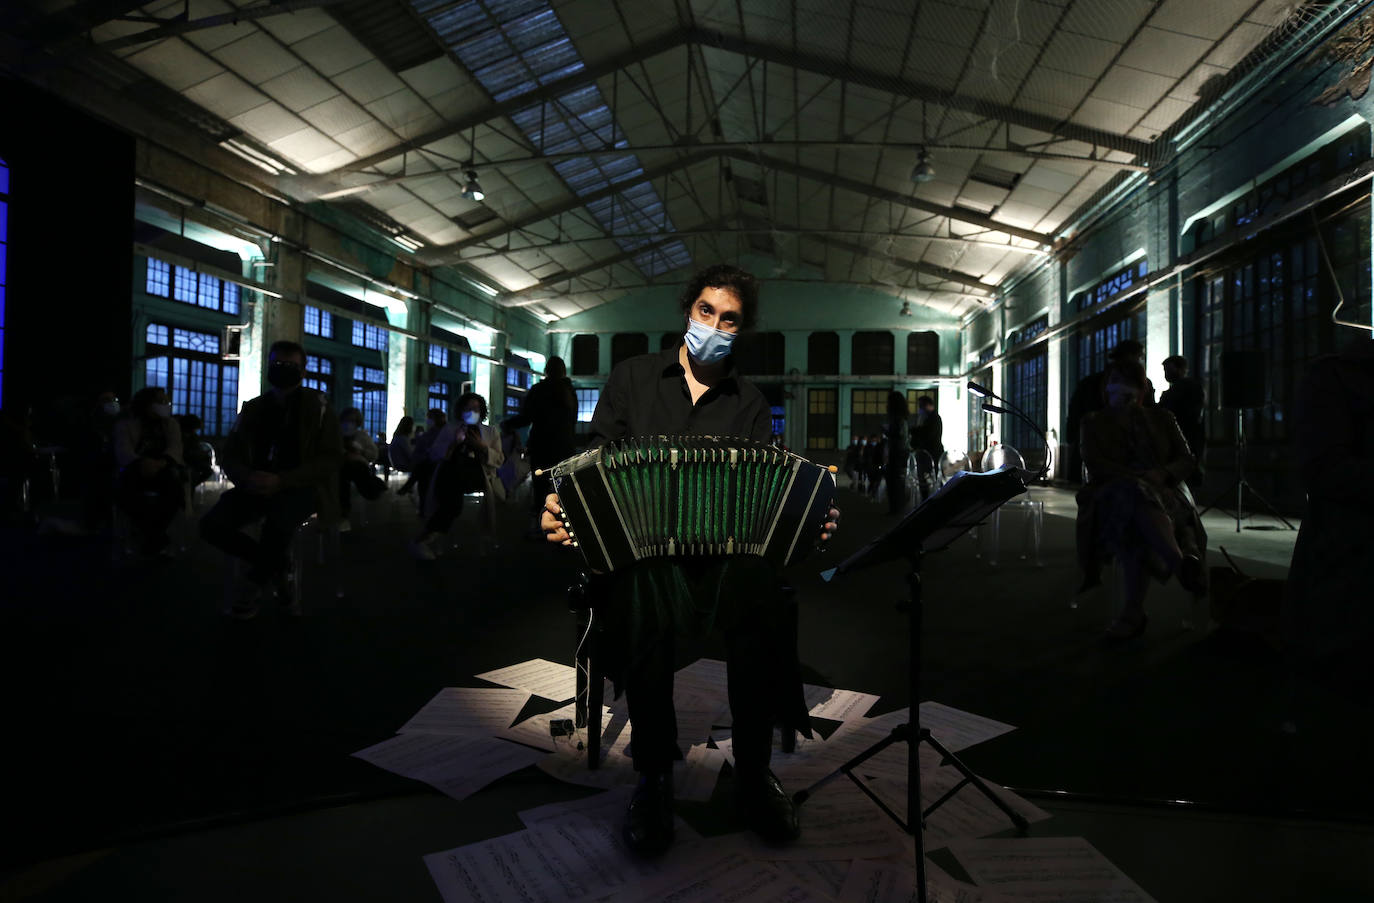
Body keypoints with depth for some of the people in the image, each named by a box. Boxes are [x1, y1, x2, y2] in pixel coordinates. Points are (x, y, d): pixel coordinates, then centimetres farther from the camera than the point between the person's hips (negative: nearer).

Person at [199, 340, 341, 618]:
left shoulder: (317, 406, -2)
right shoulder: (253, 408, 12)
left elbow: (331, 458, -9)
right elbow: (230, 455, 12)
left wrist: (282, 481, -21)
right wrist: (246, 478, -14)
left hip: (301, 487, -5)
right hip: (258, 485, 5)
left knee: (277, 523, -37)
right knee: (212, 524, -21)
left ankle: (258, 584, -5)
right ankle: (277, 568, 1)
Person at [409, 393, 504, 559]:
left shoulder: (491, 431, 27)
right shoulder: (449, 429, 27)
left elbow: (499, 460, 15)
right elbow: (434, 455, 15)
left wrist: (482, 447, -1)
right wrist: (454, 443, -1)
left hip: (478, 474, 1)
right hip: (449, 474, 0)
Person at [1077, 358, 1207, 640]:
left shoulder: (1160, 418, 24)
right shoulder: (1094, 423, 20)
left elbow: (1187, 459, 14)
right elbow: (1095, 464, 3)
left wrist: (1162, 474, -9)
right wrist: (1137, 478, -14)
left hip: (1164, 490, 1)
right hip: (1112, 494, -1)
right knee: (1136, 496, -43)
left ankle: (1134, 611, -49)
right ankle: (1182, 564, -58)